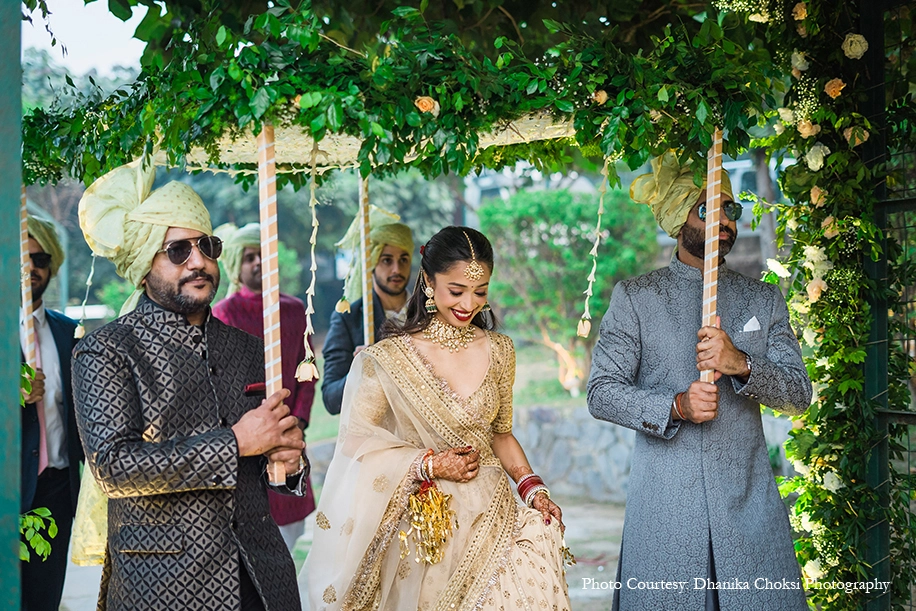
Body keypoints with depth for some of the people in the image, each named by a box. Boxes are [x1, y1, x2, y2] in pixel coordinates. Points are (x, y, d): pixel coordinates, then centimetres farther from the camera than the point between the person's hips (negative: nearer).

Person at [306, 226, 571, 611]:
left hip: (489, 517, 3)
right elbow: (355, 441, -5)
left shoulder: (498, 352, 8)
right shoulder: (389, 358, -4)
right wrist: (430, 465, -11)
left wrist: (531, 487, 2)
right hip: (422, 526, -2)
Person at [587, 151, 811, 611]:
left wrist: (741, 364, -14)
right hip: (664, 501, -2)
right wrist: (675, 407, -15)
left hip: (749, 500, 2)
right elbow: (601, 392, 1)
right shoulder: (634, 297, 6)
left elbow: (799, 395, 5)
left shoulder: (764, 300, 13)